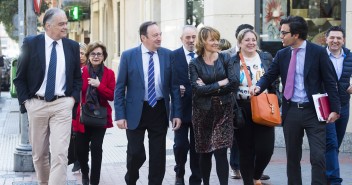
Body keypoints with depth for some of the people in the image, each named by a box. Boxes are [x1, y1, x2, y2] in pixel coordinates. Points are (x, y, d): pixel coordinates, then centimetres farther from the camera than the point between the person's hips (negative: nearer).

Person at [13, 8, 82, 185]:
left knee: (60, 153, -12)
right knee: (39, 153, 12)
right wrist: (25, 101, -5)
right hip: (37, 104, 0)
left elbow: (77, 77, 14)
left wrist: (73, 98, 1)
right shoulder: (30, 43, -3)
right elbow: (20, 77, 2)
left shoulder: (72, 46, 4)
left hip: (62, 105, 0)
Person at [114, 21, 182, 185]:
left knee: (158, 154, 6)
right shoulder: (128, 56, -4)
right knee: (136, 153, 1)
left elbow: (174, 86, 3)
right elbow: (119, 88, -3)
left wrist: (177, 113, -1)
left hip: (160, 110, 2)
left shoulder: (167, 55, 1)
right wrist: (120, 115, -8)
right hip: (136, 111, -2)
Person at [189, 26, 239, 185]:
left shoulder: (225, 59, 4)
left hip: (223, 110, 0)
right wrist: (220, 84, -10)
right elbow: (197, 89, -12)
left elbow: (234, 83, -7)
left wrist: (208, 88, -10)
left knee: (221, 152, -8)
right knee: (205, 152, 9)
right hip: (203, 111, 0)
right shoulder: (195, 64, 1)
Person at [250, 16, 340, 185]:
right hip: (291, 111, 4)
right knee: (292, 156, 12)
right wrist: (258, 86, -13)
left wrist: (334, 108, -9)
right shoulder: (281, 54, 6)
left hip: (313, 111, -4)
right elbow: (269, 75, 10)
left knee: (318, 156, -7)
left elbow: (330, 82, -4)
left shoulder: (318, 52, -5)